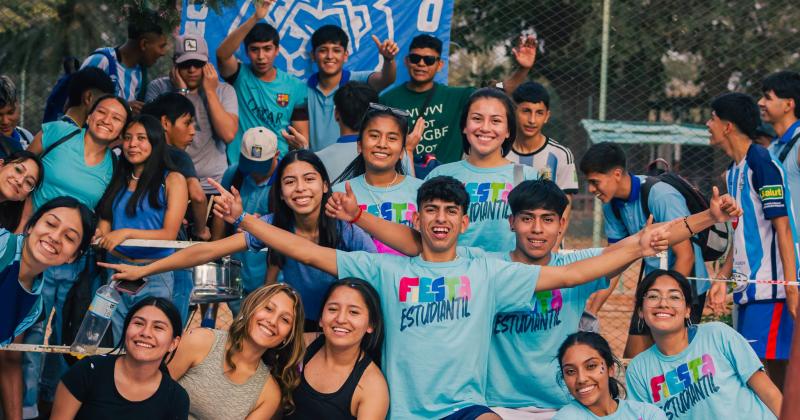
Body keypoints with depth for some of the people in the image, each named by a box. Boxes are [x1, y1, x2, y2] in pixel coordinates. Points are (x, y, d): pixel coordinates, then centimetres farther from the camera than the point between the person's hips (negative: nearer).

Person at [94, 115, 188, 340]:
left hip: (155, 277, -4)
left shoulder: (172, 180, -1)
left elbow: (169, 234, -8)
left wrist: (127, 233, -20)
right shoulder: (119, 180, 15)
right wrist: (98, 234, -13)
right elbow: (105, 221, 11)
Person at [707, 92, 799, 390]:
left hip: (769, 289, -9)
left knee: (766, 370, -11)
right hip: (748, 288, 9)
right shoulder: (734, 170, 16)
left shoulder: (761, 163, -12)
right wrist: (723, 277, 20)